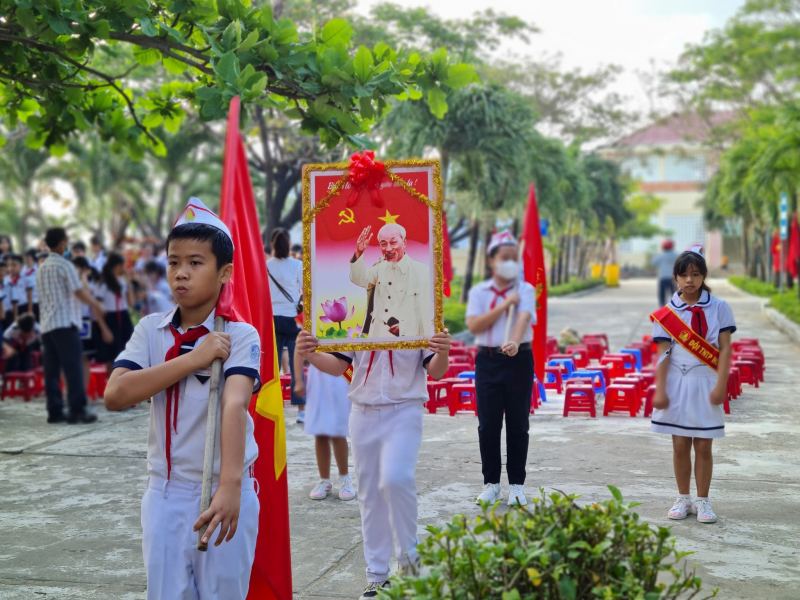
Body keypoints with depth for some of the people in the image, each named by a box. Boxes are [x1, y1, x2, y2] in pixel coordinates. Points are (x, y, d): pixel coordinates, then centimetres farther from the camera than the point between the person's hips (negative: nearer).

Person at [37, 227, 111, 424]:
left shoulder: (41, 268, 17)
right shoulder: (64, 265, -6)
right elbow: (79, 292, -11)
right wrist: (95, 305, 1)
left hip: (46, 325, 8)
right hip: (65, 323, -8)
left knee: (51, 370, 6)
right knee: (73, 368, -6)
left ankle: (55, 411, 6)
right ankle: (77, 410, -8)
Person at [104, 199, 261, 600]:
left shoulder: (240, 336, -10)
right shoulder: (150, 330, 1)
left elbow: (234, 405, -26)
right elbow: (115, 395, -13)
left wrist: (230, 484, -39)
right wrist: (194, 358, -18)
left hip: (225, 491, -3)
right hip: (165, 494, 3)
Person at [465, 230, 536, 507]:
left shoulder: (525, 290, 2)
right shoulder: (478, 292, 6)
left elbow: (523, 317, -18)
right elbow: (474, 325, -7)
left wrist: (514, 341, -37)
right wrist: (504, 305, -13)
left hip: (518, 359, -1)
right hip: (488, 360, 1)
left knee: (518, 424, 3)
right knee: (488, 425, 3)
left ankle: (516, 484, 13)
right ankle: (490, 483, 16)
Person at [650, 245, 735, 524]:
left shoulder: (718, 308, -1)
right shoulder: (666, 313, 0)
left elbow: (725, 349, -2)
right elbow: (663, 354, -1)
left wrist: (721, 385, -10)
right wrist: (659, 390, -6)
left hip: (705, 383, -1)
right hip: (677, 383, 1)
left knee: (703, 446, 4)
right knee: (680, 445, 7)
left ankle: (703, 501, 13)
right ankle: (683, 499, 18)